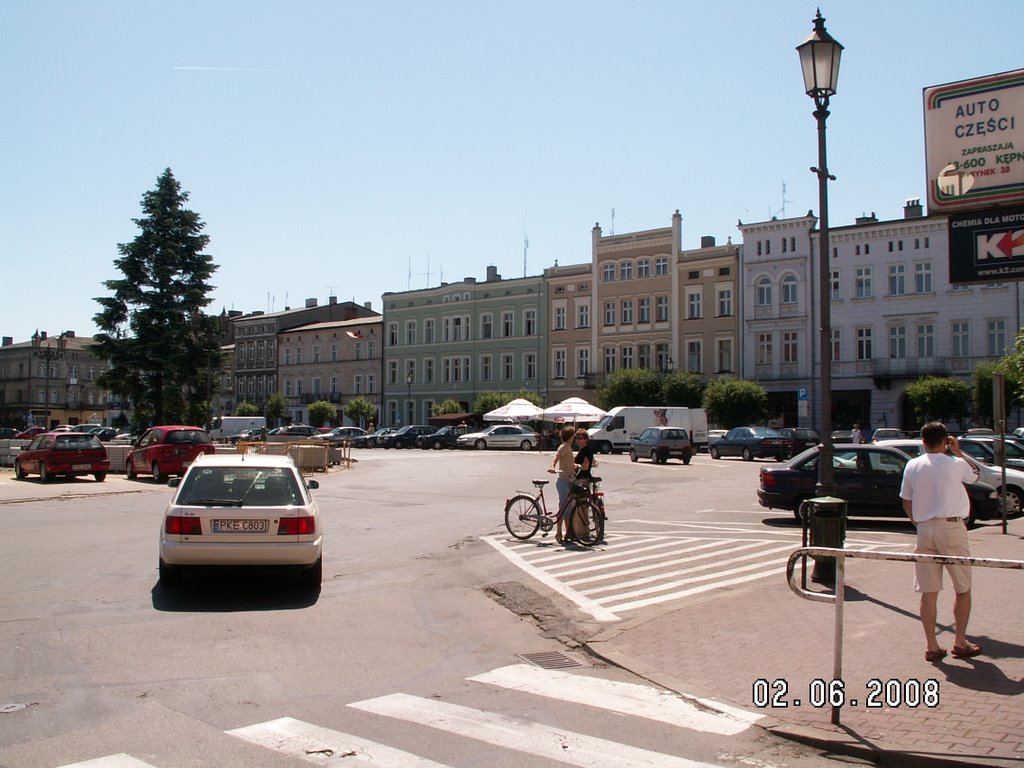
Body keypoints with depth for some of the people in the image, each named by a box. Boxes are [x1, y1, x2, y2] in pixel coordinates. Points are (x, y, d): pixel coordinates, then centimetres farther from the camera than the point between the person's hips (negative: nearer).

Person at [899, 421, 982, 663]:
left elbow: (906, 502, 8)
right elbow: (974, 475, 19)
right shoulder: (956, 464, -5)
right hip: (952, 527, -3)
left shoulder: (912, 466, 3)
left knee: (928, 592, 5)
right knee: (962, 588, 12)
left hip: (925, 529, 3)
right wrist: (958, 451, 22)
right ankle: (960, 642, 16)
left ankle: (932, 646, 8)